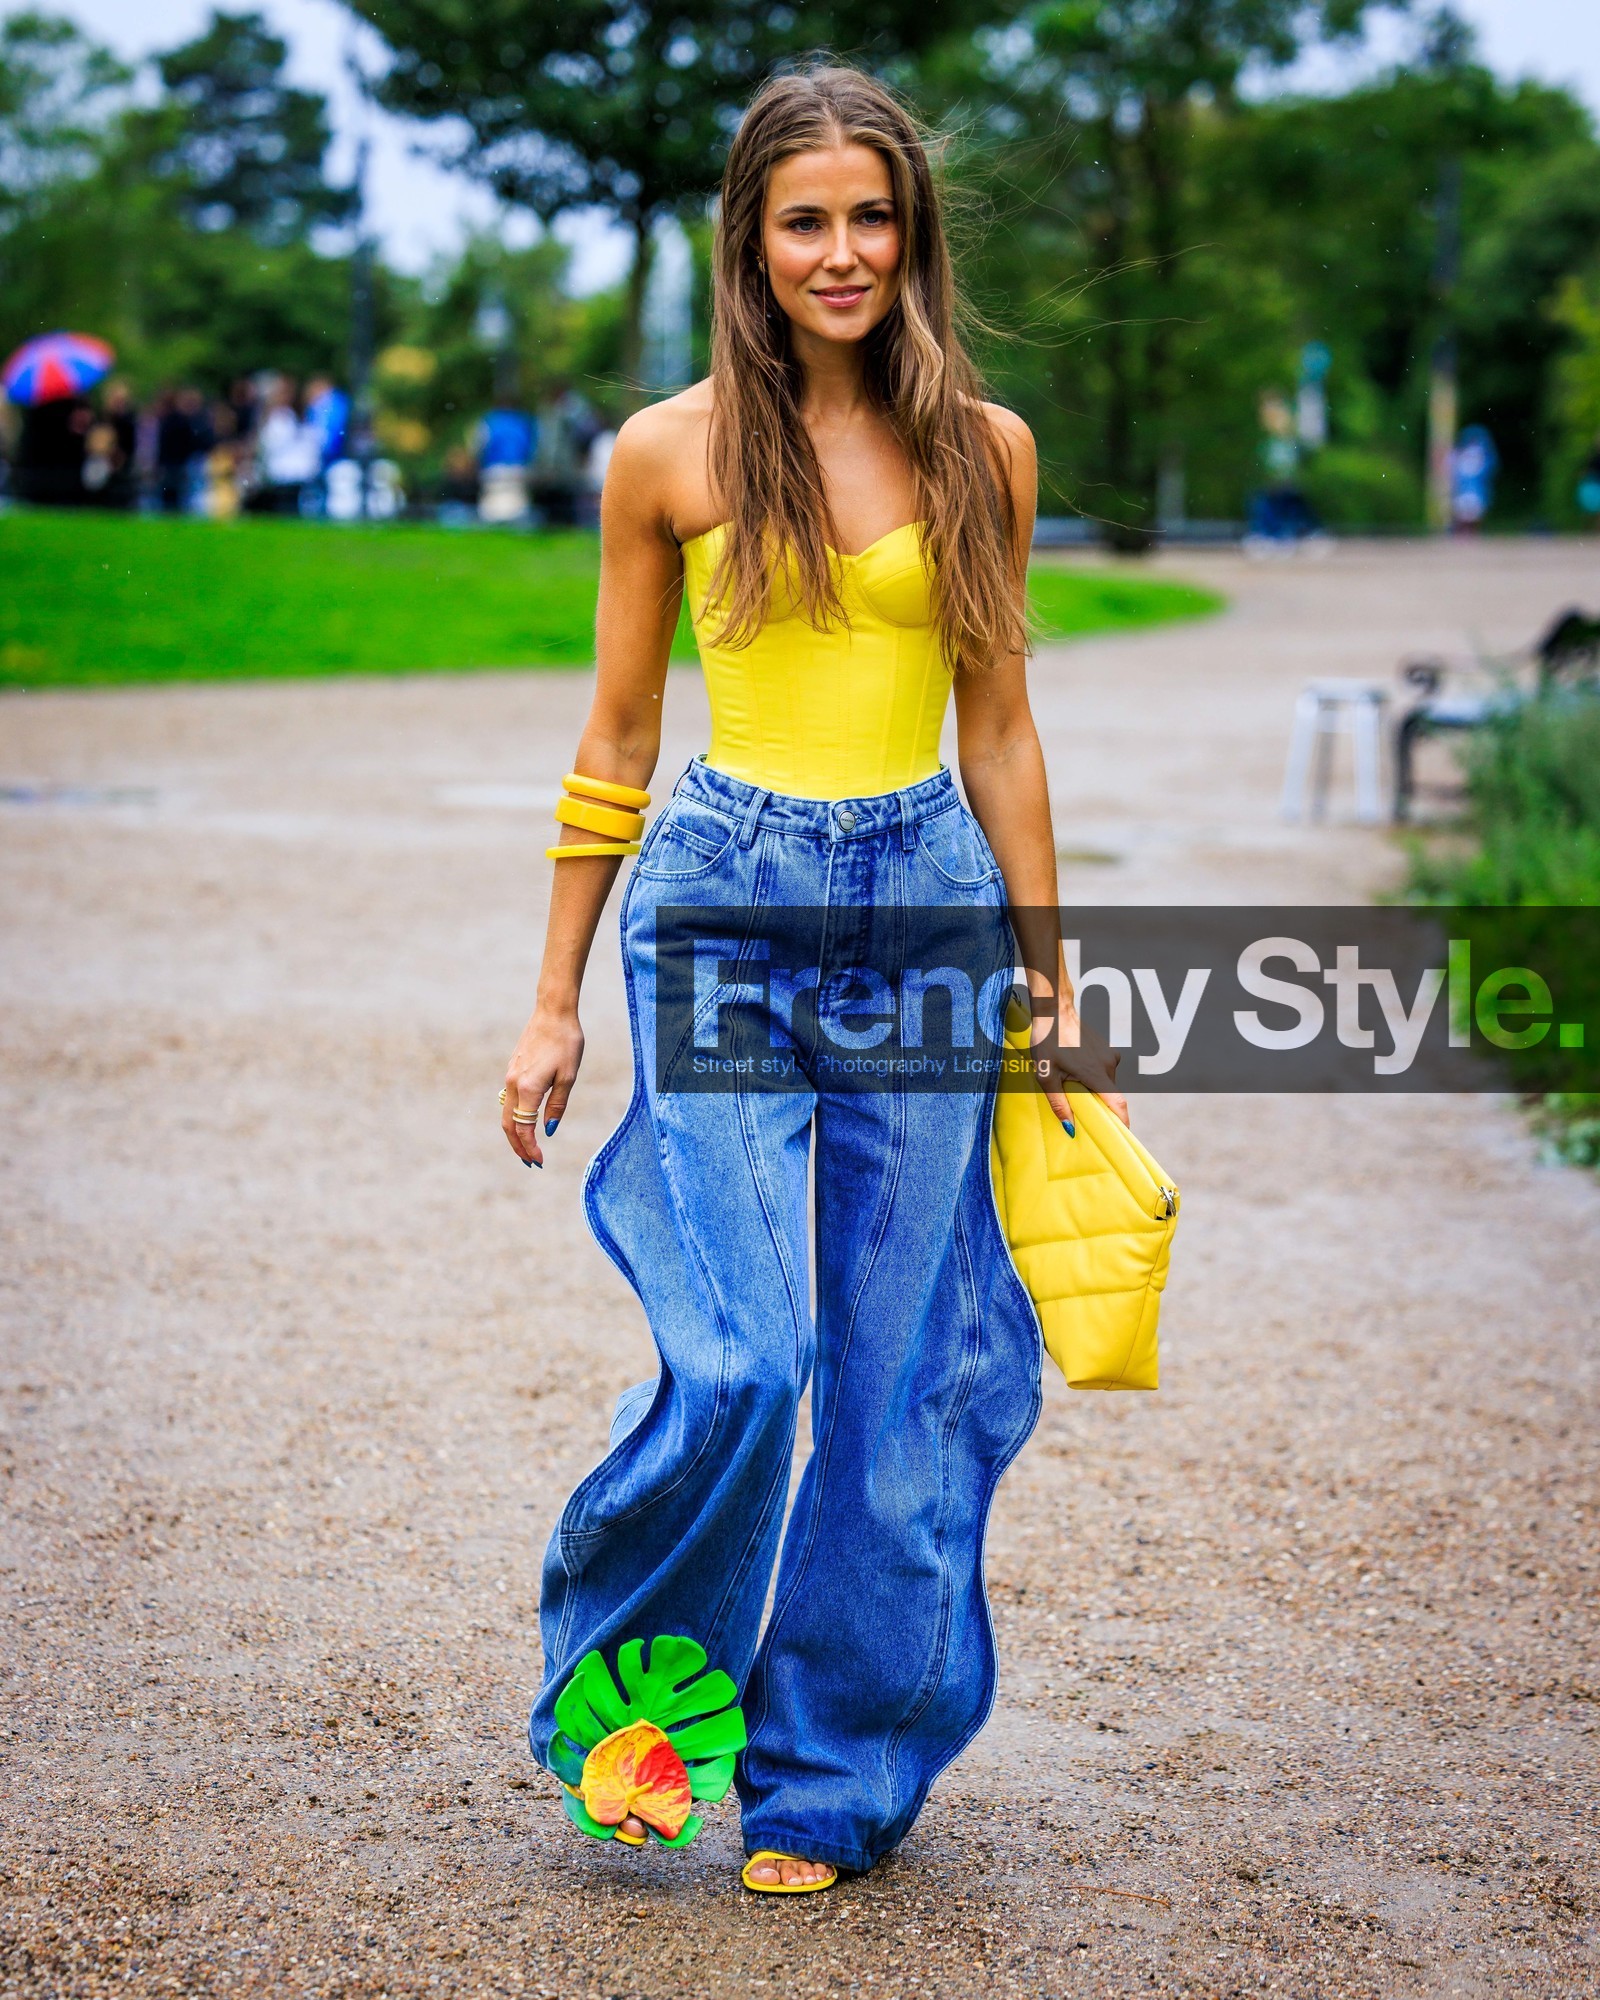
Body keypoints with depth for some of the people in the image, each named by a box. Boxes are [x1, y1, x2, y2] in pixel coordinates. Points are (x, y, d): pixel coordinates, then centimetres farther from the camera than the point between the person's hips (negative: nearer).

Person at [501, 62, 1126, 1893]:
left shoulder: (982, 451, 6)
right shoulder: (669, 456, 2)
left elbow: (998, 730, 12)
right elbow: (615, 741, 7)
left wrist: (1054, 982, 12)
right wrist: (553, 1005, 7)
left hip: (927, 911, 2)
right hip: (725, 906, -2)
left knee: (902, 1378, 3)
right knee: (735, 1359, -14)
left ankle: (822, 1777, 18)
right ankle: (628, 1676, 15)